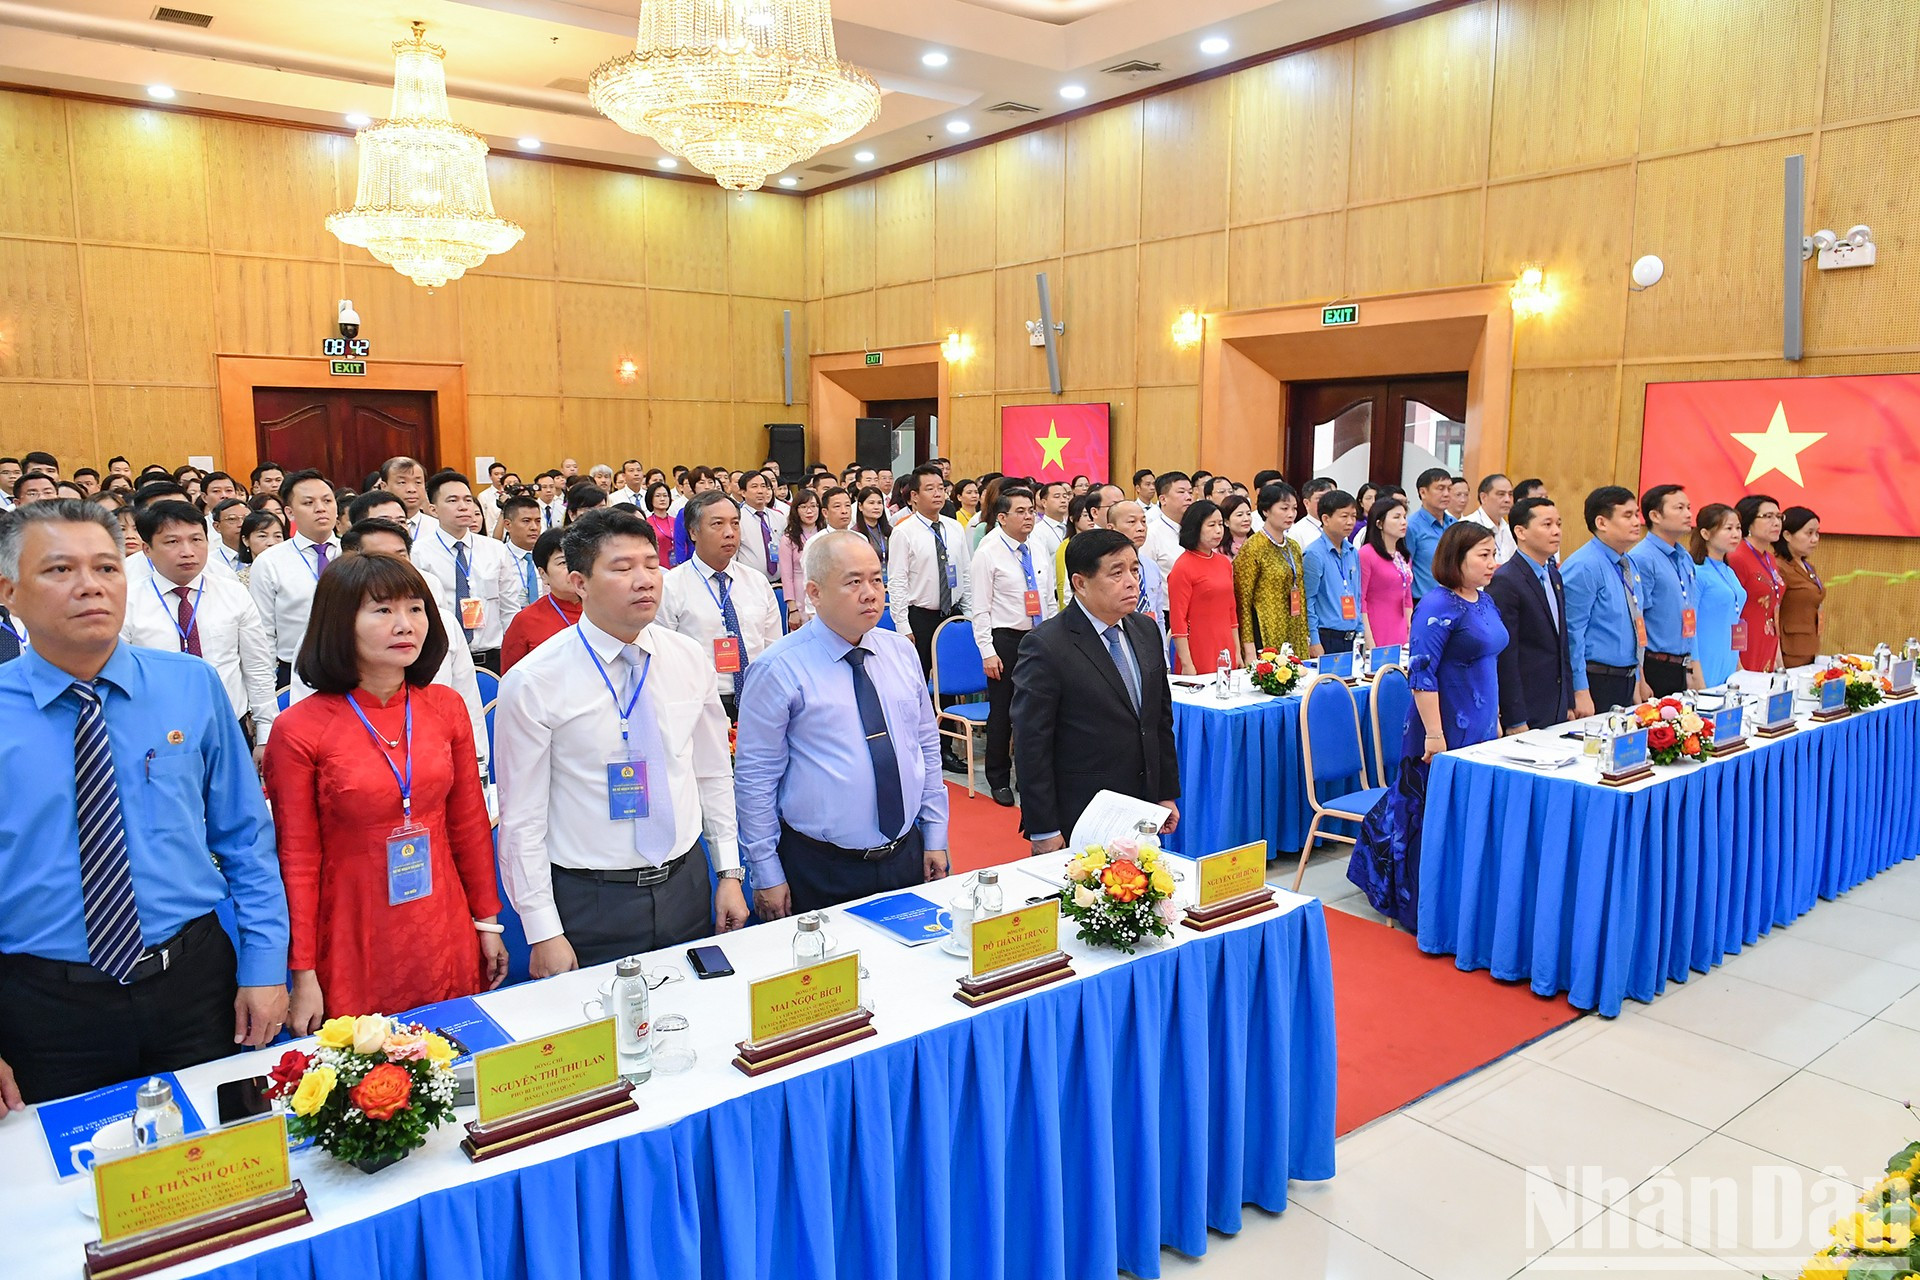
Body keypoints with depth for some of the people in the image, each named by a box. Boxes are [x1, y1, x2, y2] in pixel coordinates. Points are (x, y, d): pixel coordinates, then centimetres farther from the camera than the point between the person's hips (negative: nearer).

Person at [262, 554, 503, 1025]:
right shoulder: (300, 729, -10)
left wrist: (487, 920, 10)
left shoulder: (446, 707, 0)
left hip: (447, 941, 4)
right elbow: (297, 859, -6)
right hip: (354, 950, -3)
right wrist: (303, 973, -5)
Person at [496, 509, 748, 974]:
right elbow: (522, 817, -10)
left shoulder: (691, 660, 0)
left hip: (685, 884, 4)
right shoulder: (532, 683, -13)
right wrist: (543, 933, -10)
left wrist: (729, 873, 8)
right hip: (590, 900, -4)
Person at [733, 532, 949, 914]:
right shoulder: (779, 669, -11)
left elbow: (927, 747, 11)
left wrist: (935, 838, 9)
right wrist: (767, 876, -9)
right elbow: (754, 779, -10)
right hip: (821, 872, -4)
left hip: (908, 857, 5)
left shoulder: (901, 652, 5)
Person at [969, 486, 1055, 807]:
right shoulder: (988, 553, -8)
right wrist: (988, 653, -14)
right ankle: (999, 780, 18)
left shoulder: (1039, 553, 9)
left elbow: (1050, 602, 15)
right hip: (1005, 639, -5)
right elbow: (980, 608, -10)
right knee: (1002, 712, 3)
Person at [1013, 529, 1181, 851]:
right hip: (1076, 822, -6)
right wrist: (1044, 831, -15)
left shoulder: (1147, 632, 7)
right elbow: (1031, 746, -16)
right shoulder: (1046, 646, -16)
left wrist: (1168, 794, 14)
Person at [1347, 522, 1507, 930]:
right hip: (1446, 734, -8)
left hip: (1481, 730, 8)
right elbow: (1422, 673, -19)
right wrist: (1434, 734, -21)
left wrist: (1496, 720, 19)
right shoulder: (1438, 605, -16)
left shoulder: (1485, 601, 11)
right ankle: (1425, 914, 13)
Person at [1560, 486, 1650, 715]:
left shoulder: (1629, 565, 13)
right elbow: (1572, 632, -19)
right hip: (1596, 683, -9)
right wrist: (1580, 692, -21)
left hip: (1626, 682, 9)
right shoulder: (1584, 567, -15)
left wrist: (1636, 683, 18)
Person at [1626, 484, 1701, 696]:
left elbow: (1690, 621, 19)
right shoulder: (1641, 559, -14)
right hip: (1655, 668, -8)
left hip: (1681, 669, 8)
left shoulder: (1686, 559, 13)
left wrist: (1693, 668, 17)